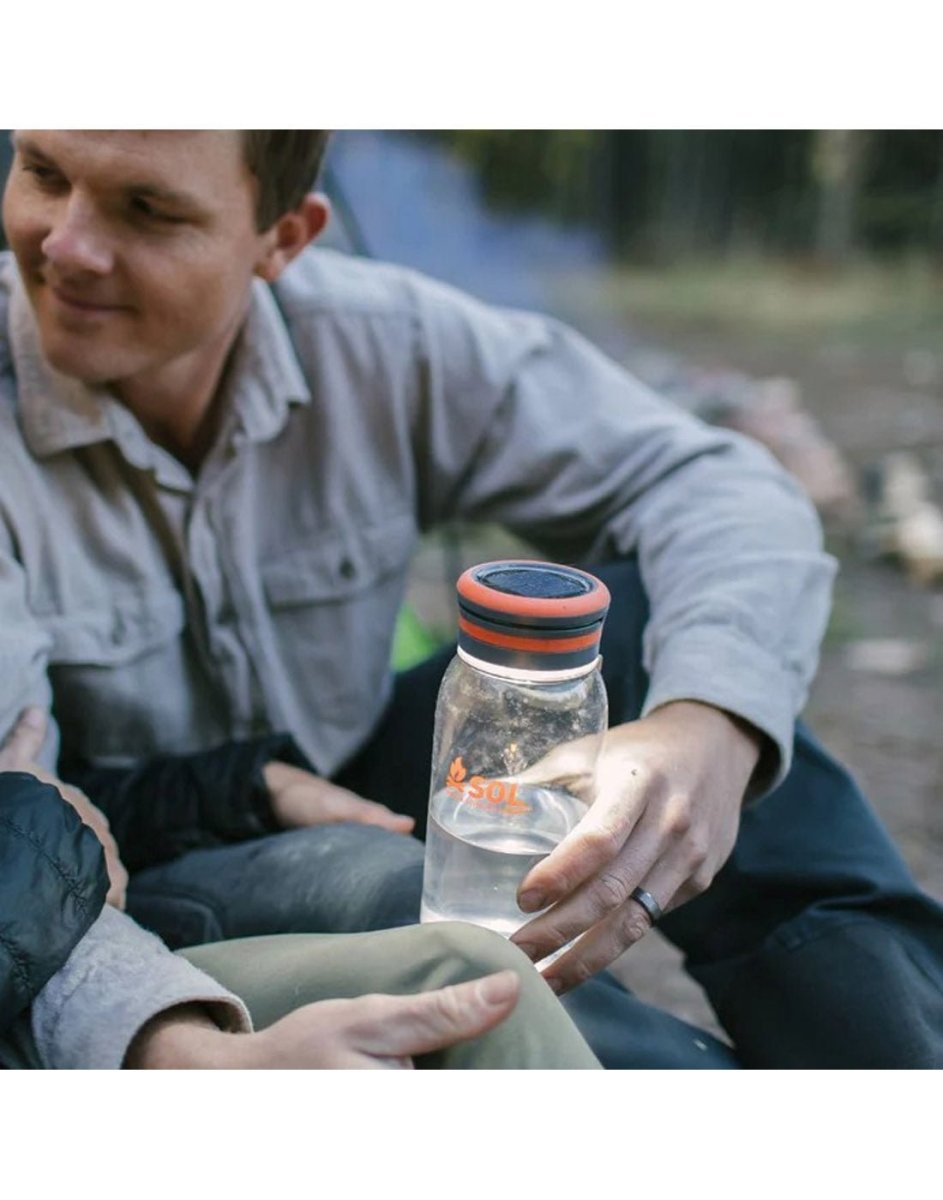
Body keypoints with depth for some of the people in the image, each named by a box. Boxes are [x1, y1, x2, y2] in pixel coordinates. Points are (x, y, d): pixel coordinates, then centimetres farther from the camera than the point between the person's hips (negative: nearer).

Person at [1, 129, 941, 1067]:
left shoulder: (380, 344, -12)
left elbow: (706, 482, -14)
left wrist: (712, 725, -35)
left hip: (353, 808, 4)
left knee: (642, 600, -17)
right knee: (365, 883, -37)